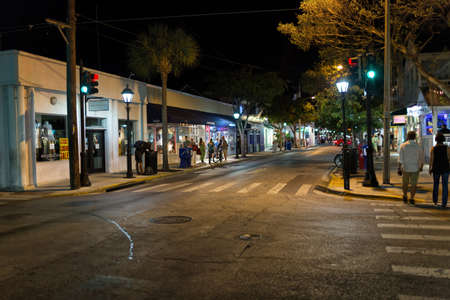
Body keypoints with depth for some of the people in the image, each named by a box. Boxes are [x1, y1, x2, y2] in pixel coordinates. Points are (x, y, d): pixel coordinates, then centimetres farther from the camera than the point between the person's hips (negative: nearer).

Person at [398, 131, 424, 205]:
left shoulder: (403, 146, -7)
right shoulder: (418, 146, -3)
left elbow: (400, 158, -10)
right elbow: (421, 158, 4)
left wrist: (399, 169, -7)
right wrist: (421, 167, 20)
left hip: (405, 168, 0)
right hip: (415, 168, 0)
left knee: (405, 183, 19)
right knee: (413, 184, 8)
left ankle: (405, 196, 21)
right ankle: (412, 199, 5)